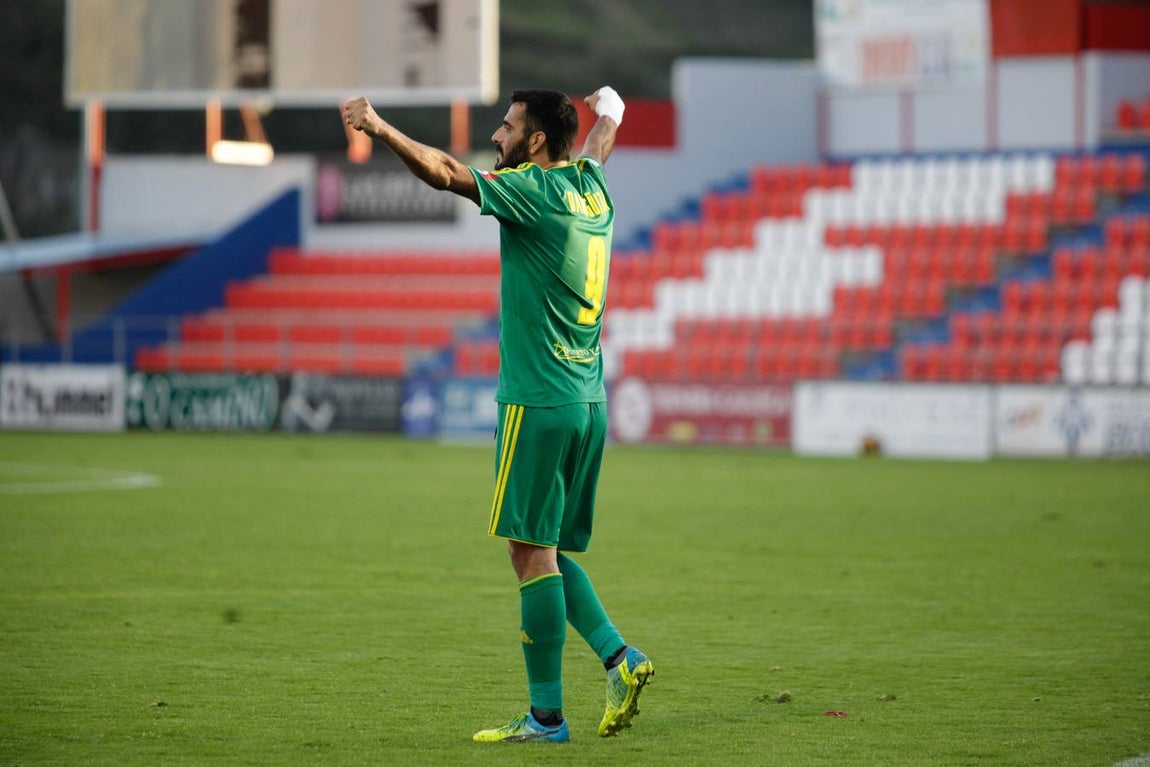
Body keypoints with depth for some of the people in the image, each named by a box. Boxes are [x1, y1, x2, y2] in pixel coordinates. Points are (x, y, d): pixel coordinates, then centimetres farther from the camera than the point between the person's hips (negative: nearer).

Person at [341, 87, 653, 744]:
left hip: (539, 403, -8)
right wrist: (609, 110, 57)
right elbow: (599, 144, 36)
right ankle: (618, 657, 3)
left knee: (534, 551, -6)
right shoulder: (591, 186, 12)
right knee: (548, 551, 15)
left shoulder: (536, 190, -10)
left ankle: (547, 715, -5)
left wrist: (381, 128, -20)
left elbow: (446, 173, -20)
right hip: (589, 401, 9)